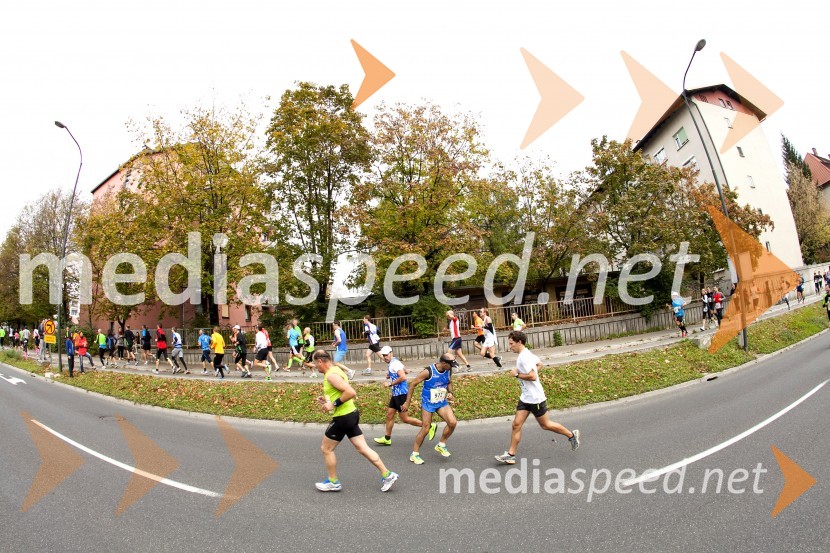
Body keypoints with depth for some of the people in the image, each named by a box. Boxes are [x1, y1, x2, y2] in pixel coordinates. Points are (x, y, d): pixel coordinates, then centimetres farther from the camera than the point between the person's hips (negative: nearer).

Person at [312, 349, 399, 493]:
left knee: (326, 449, 10)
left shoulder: (331, 375, -20)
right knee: (363, 448, 11)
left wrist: (334, 404, -22)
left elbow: (351, 392, -29)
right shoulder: (336, 370, 11)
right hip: (351, 414, 9)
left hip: (342, 418, -9)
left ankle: (333, 482, 24)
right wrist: (327, 400, 13)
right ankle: (387, 475, 13)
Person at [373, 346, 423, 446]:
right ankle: (387, 439, 23)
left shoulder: (395, 363, -17)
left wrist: (390, 384, -19)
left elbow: (403, 377, -28)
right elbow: (405, 371, 26)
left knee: (404, 418, -4)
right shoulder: (391, 363, 12)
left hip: (401, 393, -10)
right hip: (396, 393, 10)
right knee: (389, 415, 13)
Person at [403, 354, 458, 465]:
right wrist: (407, 402, -12)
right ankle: (414, 454, 16)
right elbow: (413, 384, -15)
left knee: (452, 422, -12)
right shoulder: (428, 372, -24)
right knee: (425, 429, -3)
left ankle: (441, 445, 11)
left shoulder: (448, 371, -7)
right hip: (428, 403, -5)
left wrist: (450, 392, -6)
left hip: (442, 402, 5)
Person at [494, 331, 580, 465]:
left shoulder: (524, 357, -22)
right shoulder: (527, 353, 9)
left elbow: (533, 376, -28)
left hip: (535, 398, -9)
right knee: (516, 424, 3)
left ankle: (571, 435, 29)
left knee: (545, 425, 8)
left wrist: (517, 374, -18)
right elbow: (539, 364, 24)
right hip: (525, 397, 9)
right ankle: (510, 455, 5)